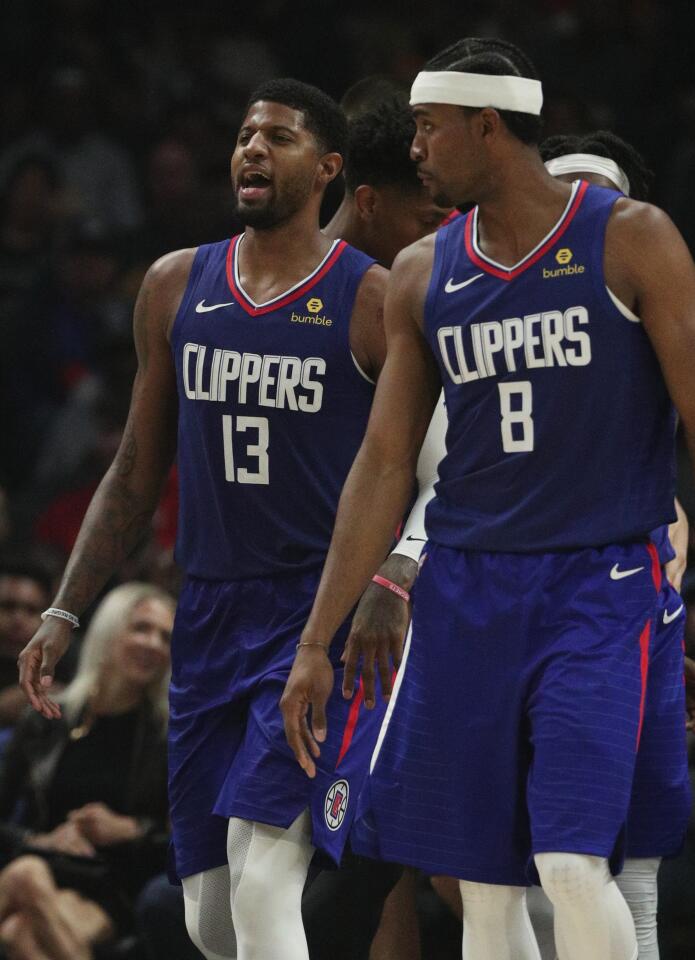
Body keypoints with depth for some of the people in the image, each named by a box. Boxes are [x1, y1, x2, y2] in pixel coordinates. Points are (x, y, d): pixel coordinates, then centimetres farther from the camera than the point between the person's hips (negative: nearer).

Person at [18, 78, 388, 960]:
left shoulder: (372, 302, -5)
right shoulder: (175, 287, 10)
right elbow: (137, 473, 17)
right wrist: (65, 612, 12)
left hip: (323, 618, -6)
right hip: (211, 615, 6)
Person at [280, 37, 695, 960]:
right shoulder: (422, 276, 9)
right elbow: (385, 461, 11)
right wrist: (317, 643, 8)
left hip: (597, 585, -5)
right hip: (464, 589, 5)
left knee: (572, 864, -18)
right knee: (483, 886, 3)